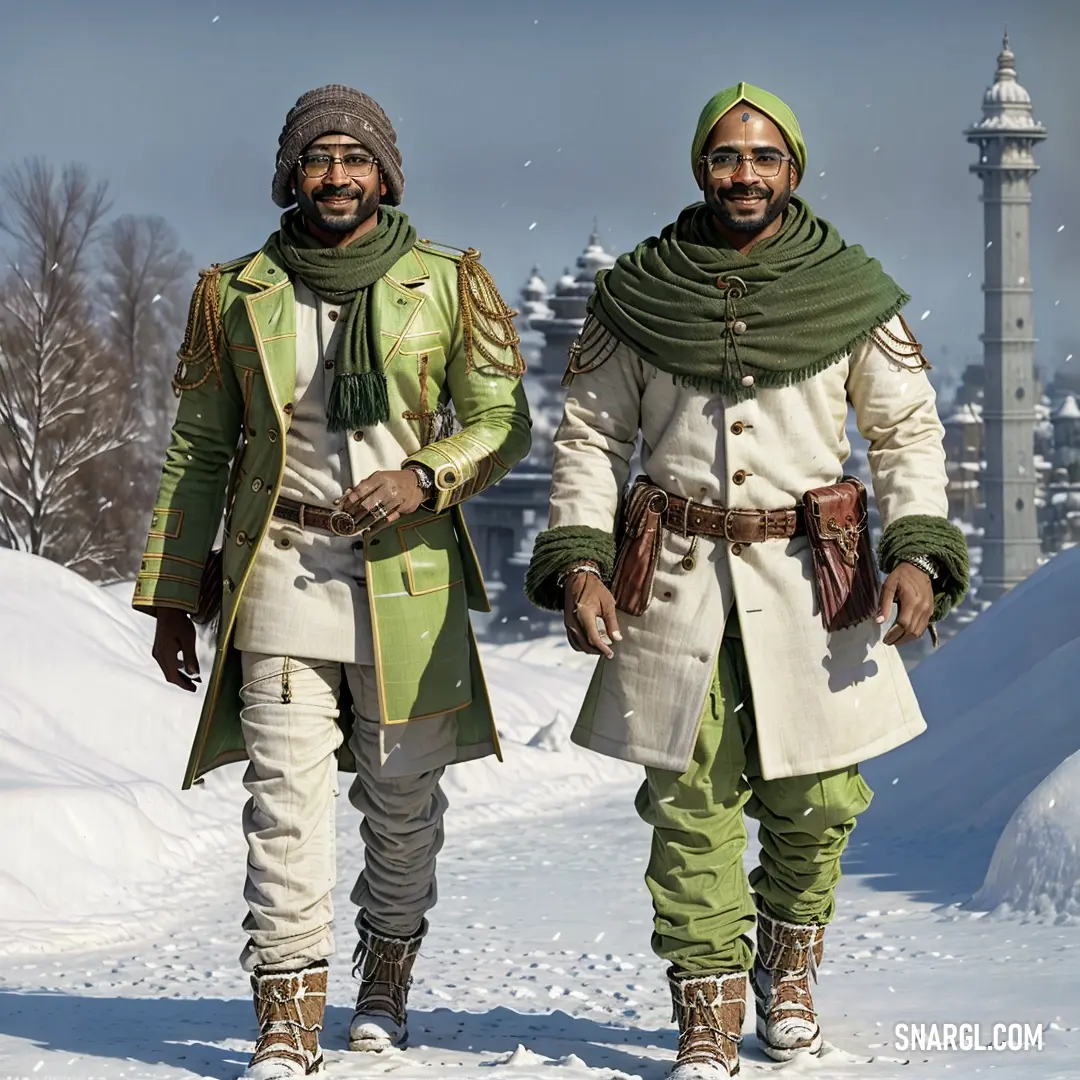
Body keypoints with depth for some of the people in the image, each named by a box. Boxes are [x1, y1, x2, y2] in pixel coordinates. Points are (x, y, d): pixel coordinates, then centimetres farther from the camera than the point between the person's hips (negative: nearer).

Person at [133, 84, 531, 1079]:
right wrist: (172, 598, 10)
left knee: (403, 798, 9)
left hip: (409, 577, 0)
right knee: (287, 801, -7)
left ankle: (385, 982, 30)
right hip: (282, 577, 0)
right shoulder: (234, 296, 7)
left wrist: (425, 475, -14)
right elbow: (198, 453, 12)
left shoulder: (450, 285, 5)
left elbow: (503, 421, 6)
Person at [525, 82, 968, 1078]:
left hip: (809, 575, 0)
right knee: (692, 800, -3)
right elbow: (591, 434, 8)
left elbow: (909, 429, 6)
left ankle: (788, 966, 28)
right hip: (677, 581, 0)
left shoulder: (850, 291, 3)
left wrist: (917, 551, -7)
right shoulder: (638, 294, 4)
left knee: (814, 798, 3)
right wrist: (579, 562, -4)